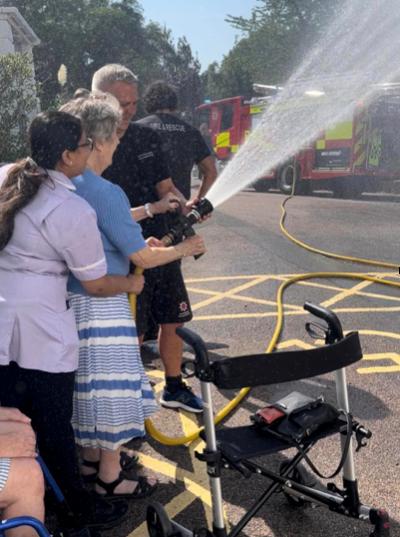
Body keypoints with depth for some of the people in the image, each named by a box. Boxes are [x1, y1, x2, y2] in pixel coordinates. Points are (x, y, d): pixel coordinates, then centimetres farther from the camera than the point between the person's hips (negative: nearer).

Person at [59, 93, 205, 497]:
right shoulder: (103, 191, -22)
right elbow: (141, 257, -18)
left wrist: (152, 209, 26)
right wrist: (183, 249, -2)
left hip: (72, 296, 9)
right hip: (100, 301, -9)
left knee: (88, 382, 22)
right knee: (112, 385, 5)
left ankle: (91, 455, 39)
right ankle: (110, 478, 20)